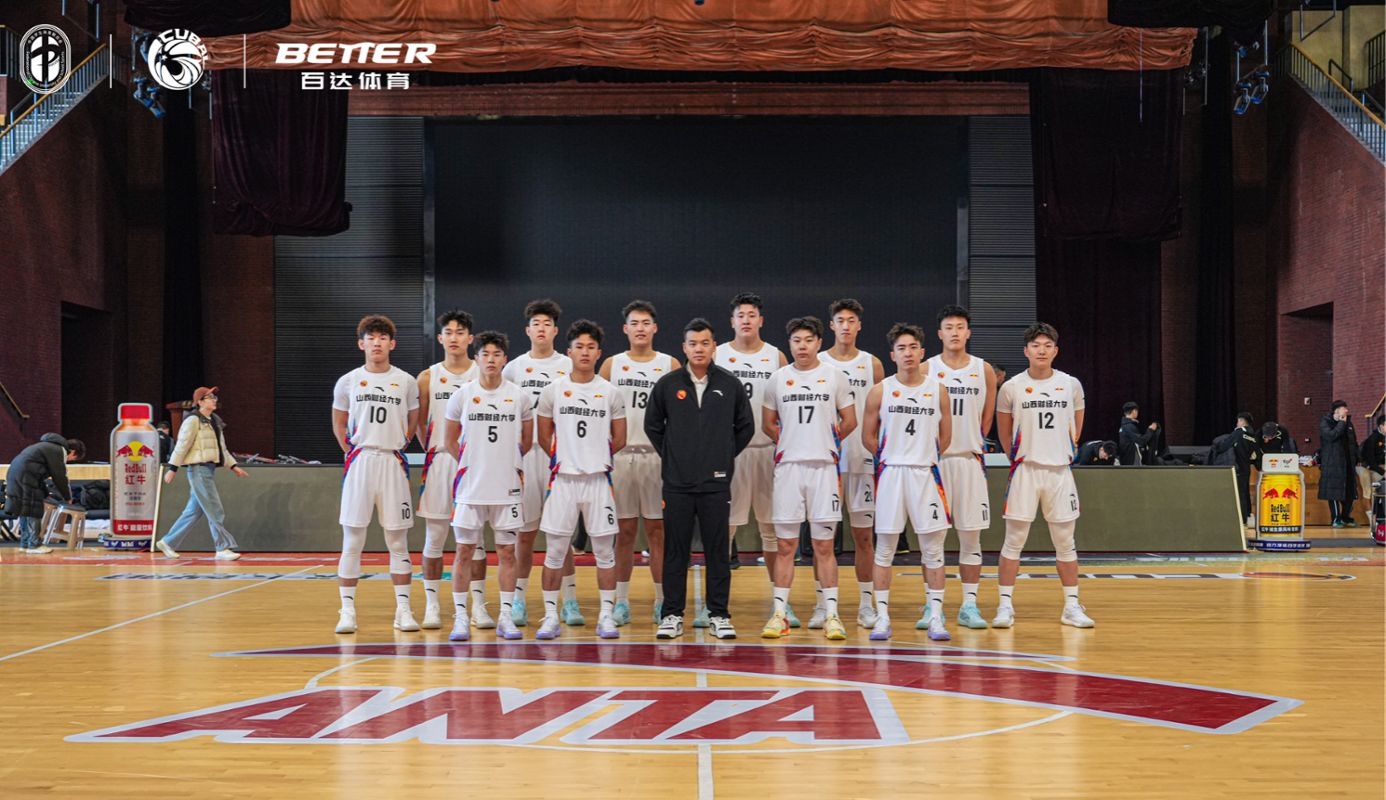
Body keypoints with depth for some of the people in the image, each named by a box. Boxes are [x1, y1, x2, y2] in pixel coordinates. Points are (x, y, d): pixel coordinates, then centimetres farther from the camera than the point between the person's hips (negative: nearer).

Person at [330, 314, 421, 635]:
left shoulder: (406, 382, 5)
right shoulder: (348, 381, 4)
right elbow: (338, 425, 14)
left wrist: (396, 447, 8)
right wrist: (351, 452, 6)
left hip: (392, 463, 1)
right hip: (359, 463, 0)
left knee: (398, 541, 5)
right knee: (352, 540, -1)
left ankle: (403, 609, 10)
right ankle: (347, 610, 4)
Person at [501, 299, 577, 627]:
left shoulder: (569, 367, 6)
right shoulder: (513, 368, 9)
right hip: (523, 454, 1)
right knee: (524, 532, 4)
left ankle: (570, 600, 6)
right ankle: (518, 600, 12)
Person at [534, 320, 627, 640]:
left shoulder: (610, 392, 3)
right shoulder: (553, 390, 3)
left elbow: (619, 440, 10)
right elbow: (543, 436, 11)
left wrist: (595, 458, 12)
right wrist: (562, 459, 9)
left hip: (599, 480, 0)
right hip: (562, 480, 0)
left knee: (605, 551, 3)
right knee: (555, 552, 3)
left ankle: (606, 616, 10)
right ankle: (551, 616, 10)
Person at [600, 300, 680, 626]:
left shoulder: (670, 365, 6)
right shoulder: (611, 365, 8)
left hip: (657, 455, -1)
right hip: (620, 455, 1)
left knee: (658, 530, 2)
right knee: (624, 530, 4)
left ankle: (662, 601, 8)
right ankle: (621, 602, 9)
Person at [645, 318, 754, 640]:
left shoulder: (730, 385, 2)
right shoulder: (667, 384, 2)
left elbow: (746, 426, 12)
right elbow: (652, 425, 13)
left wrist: (726, 456, 9)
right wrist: (669, 455, 9)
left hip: (716, 483, 0)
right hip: (677, 483, 0)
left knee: (718, 551, 4)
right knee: (675, 552, 4)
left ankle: (719, 614, 12)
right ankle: (672, 615, 11)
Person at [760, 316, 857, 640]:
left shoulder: (834, 375, 4)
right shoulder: (778, 378, 7)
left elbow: (850, 421, 10)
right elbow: (767, 424, 16)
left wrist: (823, 444, 11)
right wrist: (792, 444, 10)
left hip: (823, 467, -1)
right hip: (788, 467, 1)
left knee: (824, 545, 1)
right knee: (785, 544, 3)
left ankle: (831, 614, 5)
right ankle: (779, 613, 7)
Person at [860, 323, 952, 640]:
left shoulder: (938, 389, 4)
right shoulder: (881, 391, 1)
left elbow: (946, 437, 11)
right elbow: (869, 434, 7)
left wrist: (926, 458, 10)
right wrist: (891, 458, 5)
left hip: (926, 472, 1)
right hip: (890, 471, -1)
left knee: (933, 548, 2)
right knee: (885, 546, 2)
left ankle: (935, 617, 8)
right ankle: (882, 617, 7)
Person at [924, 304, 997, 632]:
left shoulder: (984, 371, 6)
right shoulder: (926, 370, 1)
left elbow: (986, 419, 13)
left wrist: (971, 444, 10)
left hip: (969, 460, 1)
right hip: (933, 459, -1)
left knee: (971, 536, 3)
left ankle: (969, 605, 10)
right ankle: (933, 605, 4)